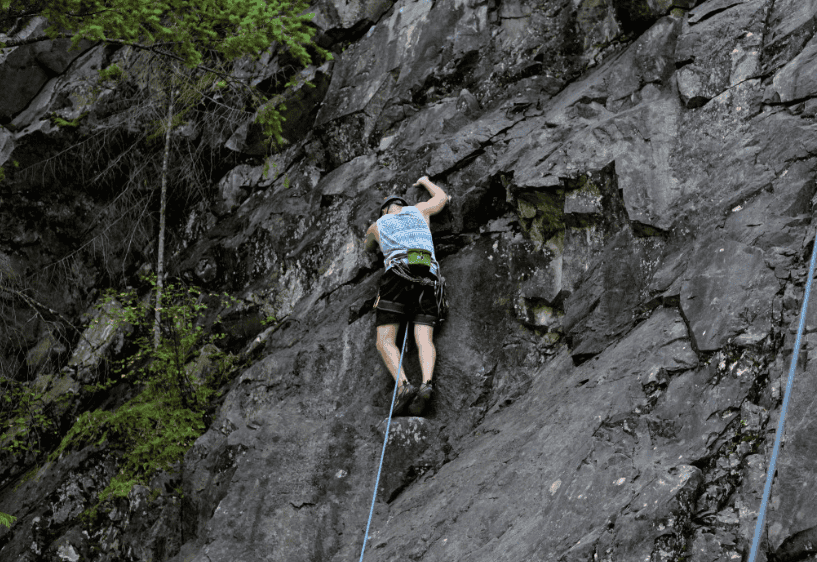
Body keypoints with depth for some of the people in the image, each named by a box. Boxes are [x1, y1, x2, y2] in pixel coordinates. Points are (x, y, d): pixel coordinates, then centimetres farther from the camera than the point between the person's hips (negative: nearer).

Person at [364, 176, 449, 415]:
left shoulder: (377, 226, 26)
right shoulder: (418, 210, 28)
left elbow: (368, 246, 50)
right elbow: (441, 197, 48)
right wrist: (425, 181, 65)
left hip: (397, 275, -2)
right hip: (427, 278, 2)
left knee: (385, 341, -4)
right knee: (424, 339, -8)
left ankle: (404, 385, -29)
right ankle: (426, 383, -36)